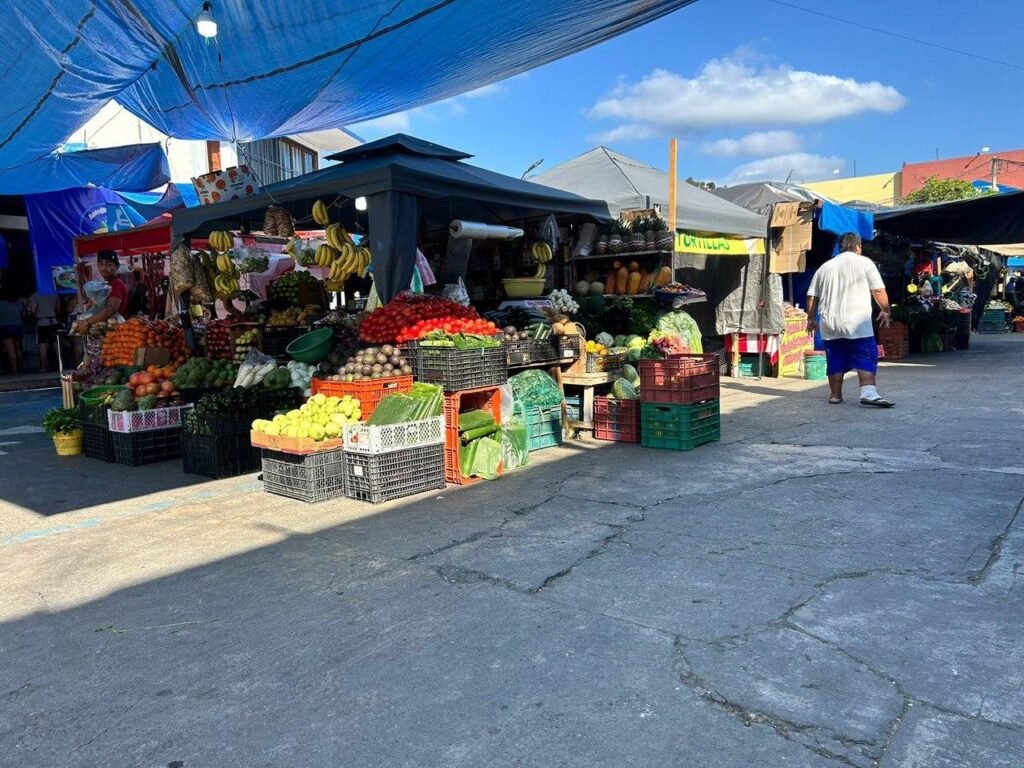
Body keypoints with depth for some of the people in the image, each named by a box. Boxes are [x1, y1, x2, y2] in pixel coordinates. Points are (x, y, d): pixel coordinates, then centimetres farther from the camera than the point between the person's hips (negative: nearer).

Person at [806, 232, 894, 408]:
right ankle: (868, 393, -18)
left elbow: (812, 296, 14)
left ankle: (835, 395, 14)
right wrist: (885, 311, 11)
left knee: (836, 360, 10)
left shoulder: (825, 266, 16)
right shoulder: (864, 262, 4)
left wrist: (811, 318, 22)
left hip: (830, 323, 4)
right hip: (857, 322, -4)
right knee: (866, 357, -4)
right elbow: (878, 290, -1)